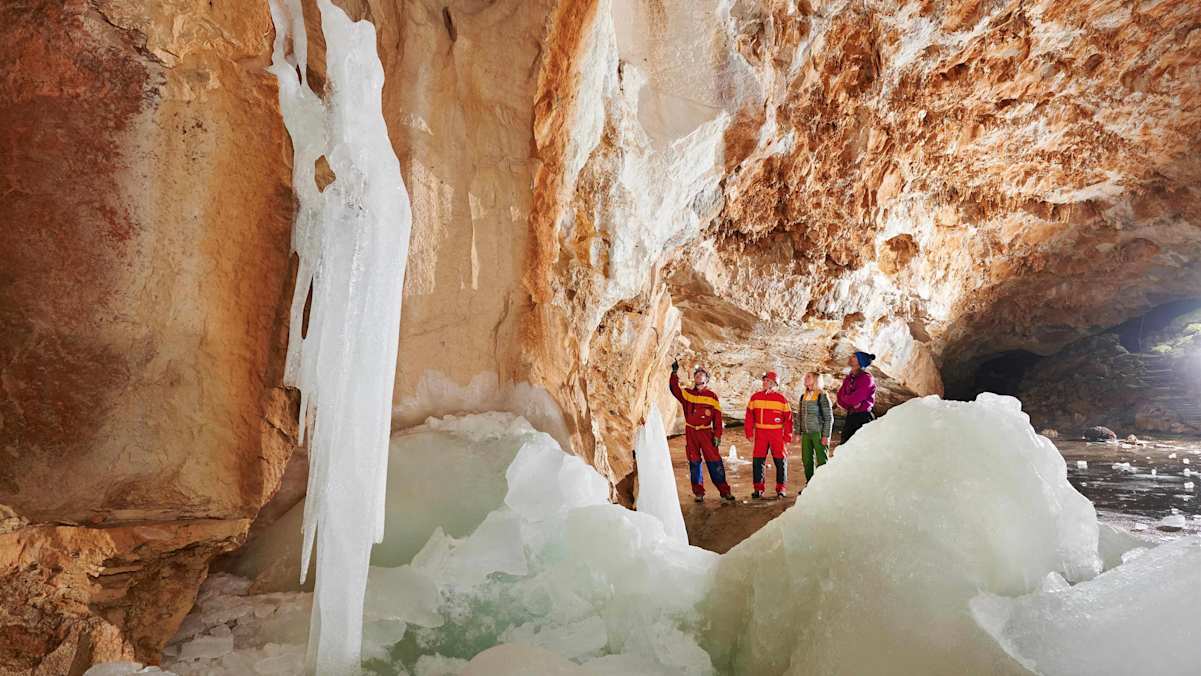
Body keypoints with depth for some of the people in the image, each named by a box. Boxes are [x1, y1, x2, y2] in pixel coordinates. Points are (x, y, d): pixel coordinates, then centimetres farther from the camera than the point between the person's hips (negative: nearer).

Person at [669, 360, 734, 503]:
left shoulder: (712, 396, 4)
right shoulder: (687, 394, 9)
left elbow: (717, 416, 2)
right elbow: (674, 389, -7)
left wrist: (717, 435, -4)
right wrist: (674, 373, -18)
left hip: (706, 432, -2)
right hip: (690, 433, 2)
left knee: (715, 462, -4)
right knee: (694, 463, 5)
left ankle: (724, 491, 5)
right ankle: (699, 492, 13)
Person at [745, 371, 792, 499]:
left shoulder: (781, 399, 0)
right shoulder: (755, 397, 6)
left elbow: (788, 418, 2)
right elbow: (749, 416, 9)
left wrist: (787, 437, -2)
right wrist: (749, 433, 3)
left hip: (777, 434, -2)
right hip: (760, 433, 2)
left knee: (780, 461, 3)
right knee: (758, 460, 0)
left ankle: (780, 488, 15)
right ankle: (758, 488, 9)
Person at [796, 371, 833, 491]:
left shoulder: (822, 396, -6)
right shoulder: (803, 396, 12)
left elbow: (829, 417, -7)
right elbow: (799, 415, 17)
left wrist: (826, 436, -11)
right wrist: (798, 432, 11)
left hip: (818, 433, -6)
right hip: (806, 434, 6)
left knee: (821, 460, -2)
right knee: (806, 460, 10)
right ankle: (809, 485, 20)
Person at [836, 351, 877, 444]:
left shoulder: (866, 378, -12)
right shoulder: (849, 378, 12)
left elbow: (855, 398, -20)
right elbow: (840, 396, 8)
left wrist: (845, 398, 0)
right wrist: (852, 404, -9)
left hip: (863, 417, -8)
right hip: (850, 416, 8)